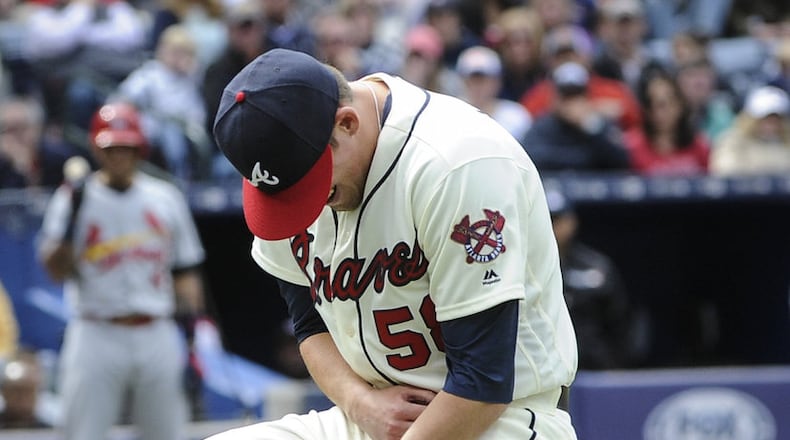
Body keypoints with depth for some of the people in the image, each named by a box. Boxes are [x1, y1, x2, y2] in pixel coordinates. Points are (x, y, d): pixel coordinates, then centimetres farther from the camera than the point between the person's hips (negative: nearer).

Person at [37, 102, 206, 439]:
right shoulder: (75, 197, 3)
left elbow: (186, 269, 16)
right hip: (96, 336, -3)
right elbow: (56, 269, -6)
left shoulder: (166, 198, 11)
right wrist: (73, 215, -18)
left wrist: (190, 308, 0)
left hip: (157, 336, 3)